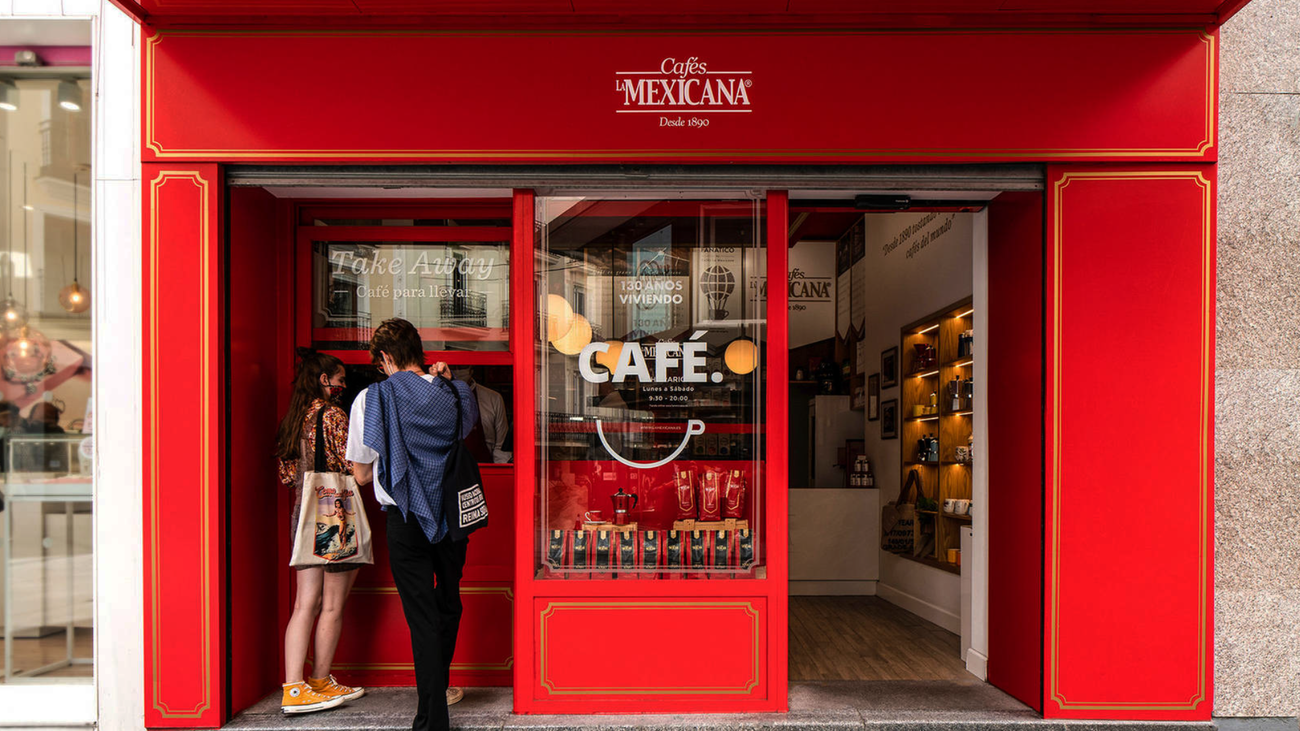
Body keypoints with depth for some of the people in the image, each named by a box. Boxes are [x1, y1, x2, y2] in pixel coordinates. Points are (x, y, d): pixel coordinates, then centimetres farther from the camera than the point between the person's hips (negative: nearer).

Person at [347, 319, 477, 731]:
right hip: (454, 514, 4)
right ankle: (440, 688, 41)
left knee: (422, 617, 3)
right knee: (448, 605, 21)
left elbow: (361, 474, -4)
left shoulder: (372, 399, -9)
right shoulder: (454, 395, -1)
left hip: (406, 522, -3)